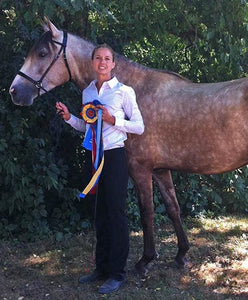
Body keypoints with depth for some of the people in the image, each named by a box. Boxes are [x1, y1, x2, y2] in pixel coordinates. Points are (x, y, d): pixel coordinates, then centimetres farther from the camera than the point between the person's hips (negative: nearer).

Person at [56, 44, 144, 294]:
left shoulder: (124, 91, -5)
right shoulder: (87, 92, 12)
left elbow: (139, 127, -5)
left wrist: (113, 120, -17)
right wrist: (69, 117, 3)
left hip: (113, 156, -6)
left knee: (115, 214, -2)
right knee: (100, 214, 13)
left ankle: (117, 273, 8)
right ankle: (102, 267, 25)